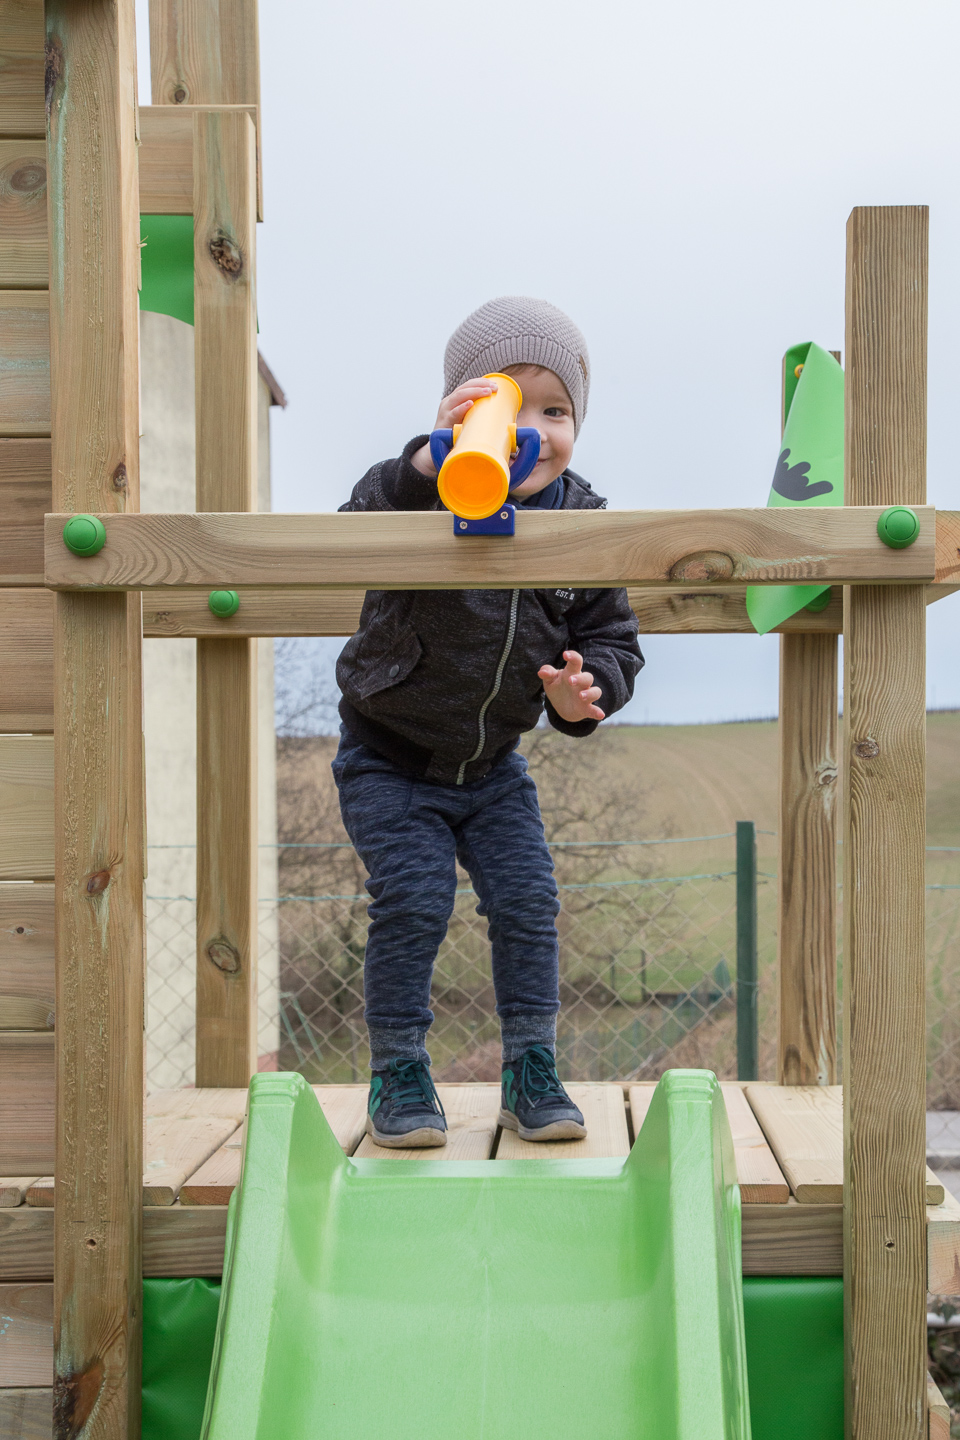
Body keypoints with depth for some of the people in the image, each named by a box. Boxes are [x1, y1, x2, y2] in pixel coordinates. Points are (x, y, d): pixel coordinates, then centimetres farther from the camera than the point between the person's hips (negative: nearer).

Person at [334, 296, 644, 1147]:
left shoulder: (583, 524, -8)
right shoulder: (423, 497, -21)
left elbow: (614, 636, 1)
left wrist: (583, 693, -21)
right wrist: (428, 463, -57)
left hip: (493, 764, 4)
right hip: (390, 760, -4)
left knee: (528, 902, -2)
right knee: (413, 903, -12)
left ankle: (532, 1069, 15)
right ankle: (399, 1076, 6)